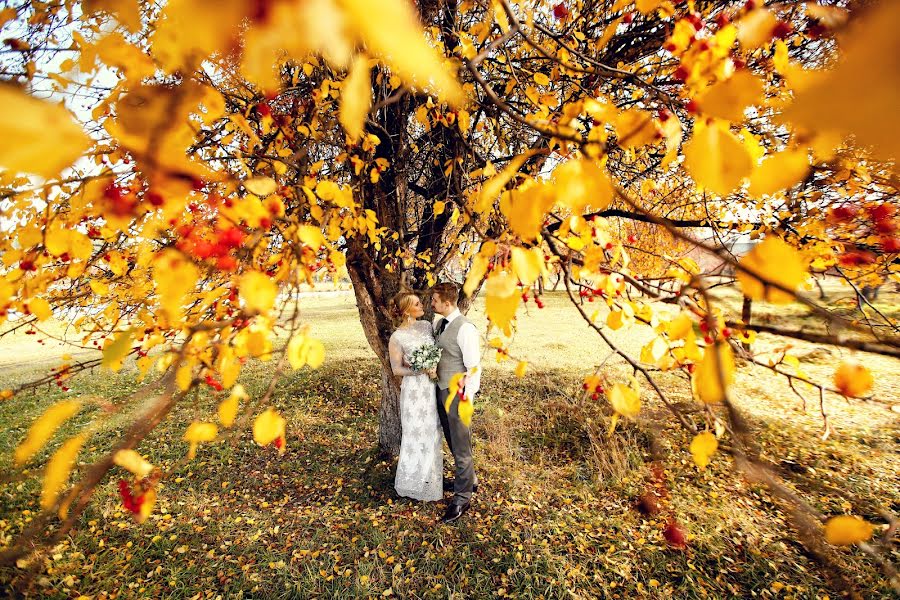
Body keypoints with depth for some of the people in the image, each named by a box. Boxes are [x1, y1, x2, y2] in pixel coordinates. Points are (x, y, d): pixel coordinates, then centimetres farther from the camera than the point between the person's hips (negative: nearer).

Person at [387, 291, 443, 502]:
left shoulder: (426, 325, 1)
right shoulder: (397, 338, -14)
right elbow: (397, 369, -11)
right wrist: (422, 371, -21)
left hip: (433, 387, 6)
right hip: (414, 390, -6)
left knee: (432, 432, 19)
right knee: (416, 433, 9)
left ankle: (431, 476, 41)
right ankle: (414, 480, 33)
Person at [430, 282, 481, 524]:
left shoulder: (465, 328, -21)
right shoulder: (438, 323, 4)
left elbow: (474, 368, -20)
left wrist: (466, 401, -19)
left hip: (457, 393, -8)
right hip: (441, 389, 9)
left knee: (461, 445, 8)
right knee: (451, 440, 24)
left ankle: (462, 497, 28)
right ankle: (469, 479, 47)